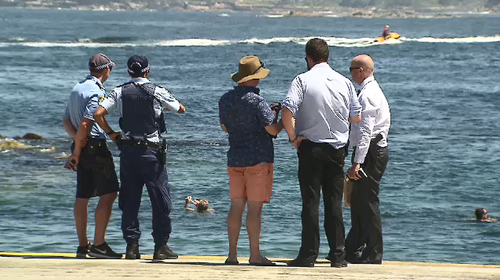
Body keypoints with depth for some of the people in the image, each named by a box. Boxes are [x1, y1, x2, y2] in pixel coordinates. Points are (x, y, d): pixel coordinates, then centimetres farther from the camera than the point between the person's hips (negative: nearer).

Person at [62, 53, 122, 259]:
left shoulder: (77, 89, 15)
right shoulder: (96, 92, -14)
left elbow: (66, 121, 15)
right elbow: (85, 124, -19)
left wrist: (76, 137, -2)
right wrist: (76, 153, -12)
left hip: (82, 148, 9)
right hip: (95, 147, -9)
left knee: (83, 196, 9)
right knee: (108, 194, -7)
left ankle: (83, 246, 12)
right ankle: (99, 245, -12)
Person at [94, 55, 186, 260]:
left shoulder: (120, 92, 2)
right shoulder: (157, 92, -4)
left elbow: (98, 114, -6)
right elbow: (181, 109, 8)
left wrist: (111, 134, 5)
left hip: (128, 151, 3)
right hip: (151, 151, -3)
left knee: (129, 201, 8)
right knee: (160, 200, 3)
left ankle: (131, 246, 7)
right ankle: (160, 246, 2)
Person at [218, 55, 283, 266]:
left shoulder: (225, 99, 6)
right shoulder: (256, 100, -16)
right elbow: (272, 129, -18)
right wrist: (283, 122, 2)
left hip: (234, 159, 6)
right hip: (258, 159, -6)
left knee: (236, 206, 9)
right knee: (255, 207, -3)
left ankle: (232, 254, 9)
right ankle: (254, 255, -2)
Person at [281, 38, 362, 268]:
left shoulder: (303, 80, -8)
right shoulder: (344, 82, 4)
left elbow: (287, 113, -19)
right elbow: (356, 117, 9)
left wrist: (294, 138, -7)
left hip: (310, 147, -3)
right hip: (337, 148, 3)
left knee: (310, 202, 0)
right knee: (334, 202, 7)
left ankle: (309, 255, -1)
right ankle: (338, 255, 6)